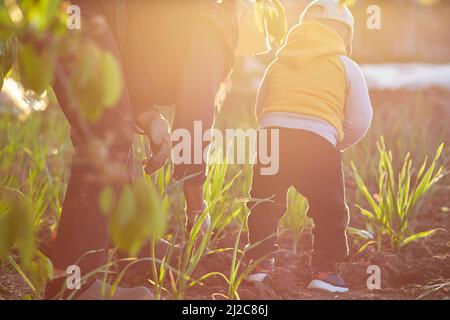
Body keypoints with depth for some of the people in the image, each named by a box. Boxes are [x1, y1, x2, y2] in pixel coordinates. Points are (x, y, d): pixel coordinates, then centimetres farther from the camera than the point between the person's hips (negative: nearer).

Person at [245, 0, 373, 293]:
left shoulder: (279, 63, 23)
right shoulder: (346, 66, 13)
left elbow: (260, 108, 26)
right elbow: (360, 122, 11)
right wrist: (338, 145, 27)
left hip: (271, 134, 3)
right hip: (318, 142, -3)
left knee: (265, 204, 18)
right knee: (330, 212, 11)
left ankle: (262, 263, 17)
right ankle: (325, 271, 9)